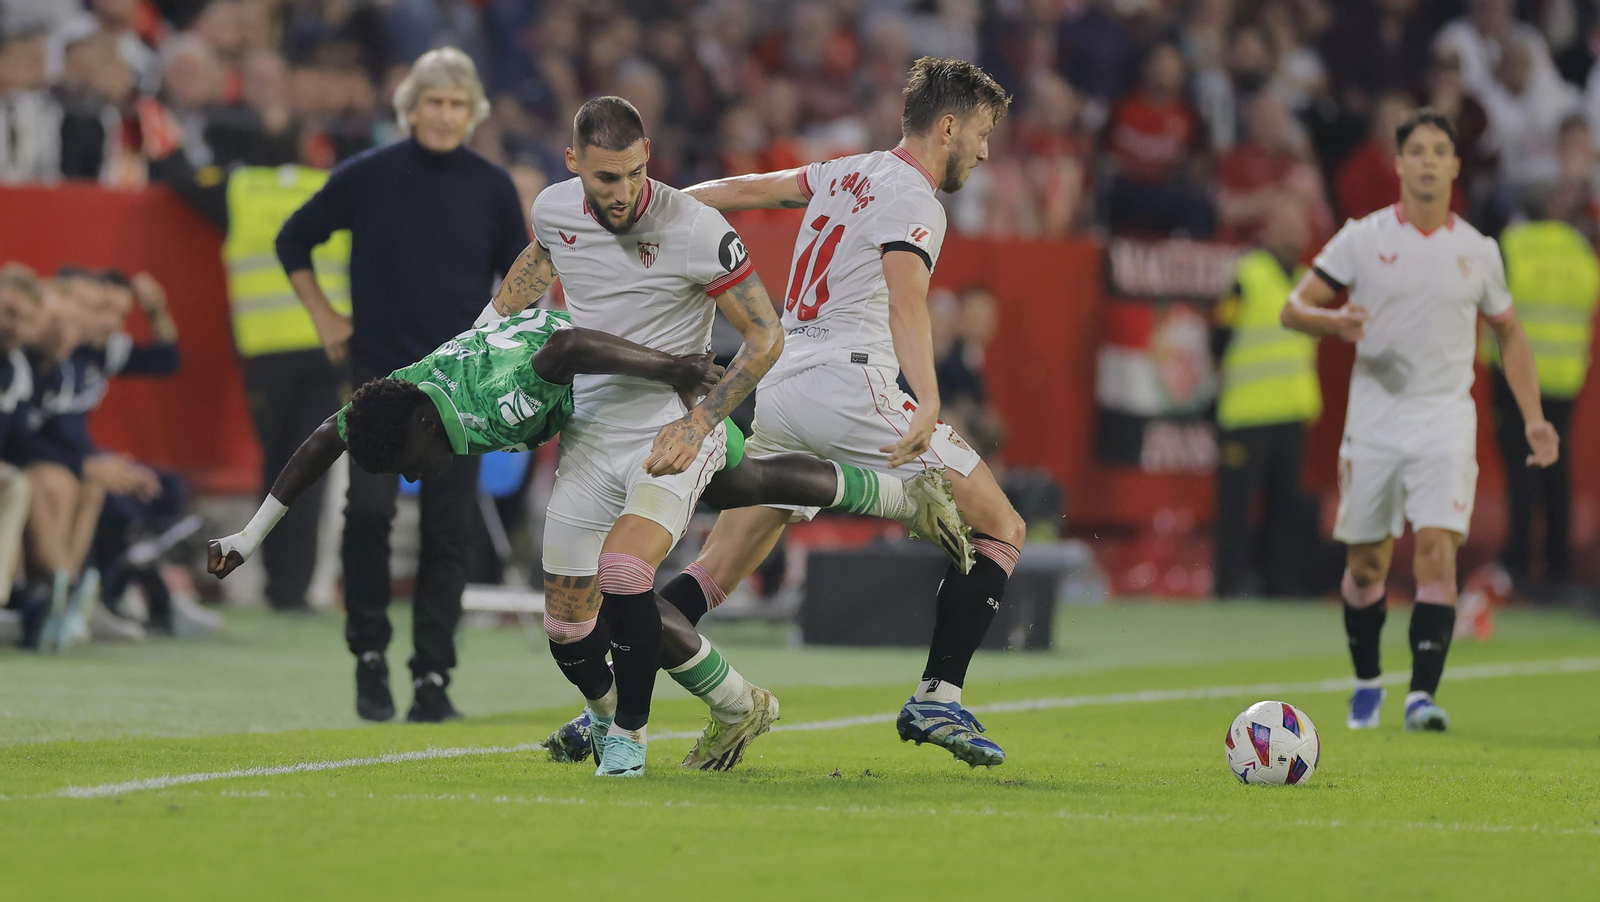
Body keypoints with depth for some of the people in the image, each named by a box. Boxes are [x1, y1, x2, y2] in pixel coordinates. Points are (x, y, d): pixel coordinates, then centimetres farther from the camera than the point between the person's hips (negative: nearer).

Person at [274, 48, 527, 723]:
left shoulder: (492, 188, 4)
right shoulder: (366, 178, 0)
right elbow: (293, 241, 13)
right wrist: (324, 317, 6)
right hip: (380, 373, -2)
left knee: (449, 531, -1)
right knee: (368, 509, -17)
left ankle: (432, 679, 6)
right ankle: (370, 654, -1)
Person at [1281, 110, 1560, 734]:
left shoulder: (1478, 251, 6)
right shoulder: (1364, 238, 0)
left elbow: (1509, 333, 18)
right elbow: (1293, 308, -1)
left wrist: (1533, 418, 9)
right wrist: (1335, 321, -24)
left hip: (1446, 421, 0)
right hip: (1373, 420, 0)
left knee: (1437, 550, -17)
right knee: (1366, 562, 7)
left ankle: (1422, 695, -21)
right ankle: (1367, 682, 30)